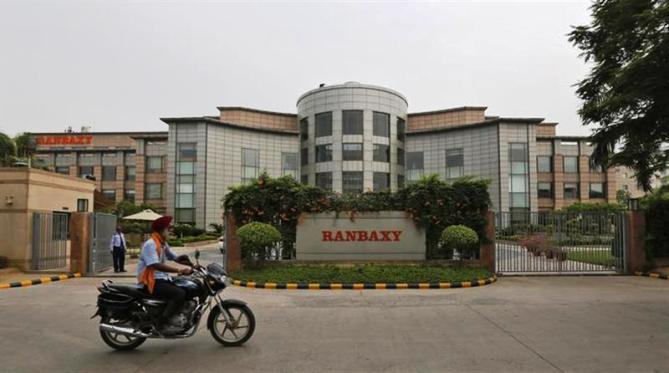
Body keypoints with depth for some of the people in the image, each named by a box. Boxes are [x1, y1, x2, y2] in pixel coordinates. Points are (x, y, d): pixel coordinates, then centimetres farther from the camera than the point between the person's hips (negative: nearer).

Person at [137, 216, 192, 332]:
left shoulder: (163, 244, 16)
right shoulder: (150, 244, -15)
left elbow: (175, 257, 14)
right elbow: (156, 265, -28)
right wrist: (179, 270, -33)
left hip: (162, 279, 10)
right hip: (152, 281, -10)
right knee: (180, 294, -25)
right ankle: (162, 323, -22)